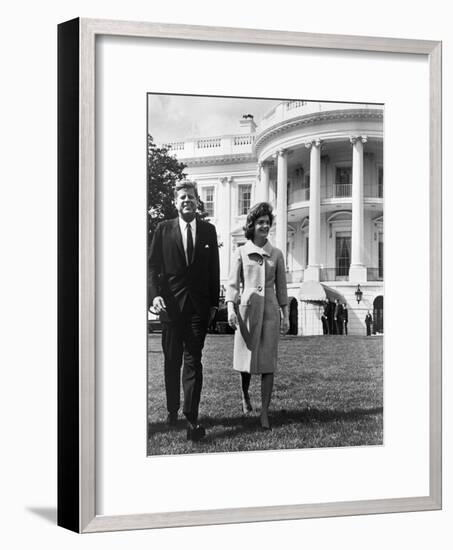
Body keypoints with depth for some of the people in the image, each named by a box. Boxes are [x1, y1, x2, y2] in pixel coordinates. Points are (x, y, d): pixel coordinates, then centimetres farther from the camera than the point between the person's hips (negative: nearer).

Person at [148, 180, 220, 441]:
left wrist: (214, 303, 5)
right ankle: (172, 410, 24)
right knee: (172, 360, 10)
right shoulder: (163, 230, 4)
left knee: (193, 361, -5)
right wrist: (155, 294, -12)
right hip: (171, 303, 0)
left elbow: (214, 269, 8)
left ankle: (192, 418, -7)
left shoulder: (208, 230, 7)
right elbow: (154, 266, 2)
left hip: (199, 305, 0)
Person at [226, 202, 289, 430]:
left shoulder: (276, 254, 8)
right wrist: (230, 308, -14)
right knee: (247, 359, 6)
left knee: (268, 363, -5)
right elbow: (233, 283, 0)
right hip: (247, 308, -1)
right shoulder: (241, 252, 4)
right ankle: (245, 396, 36)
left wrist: (286, 315, 9)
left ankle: (264, 413, -3)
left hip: (270, 310, 1)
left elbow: (281, 287, 12)